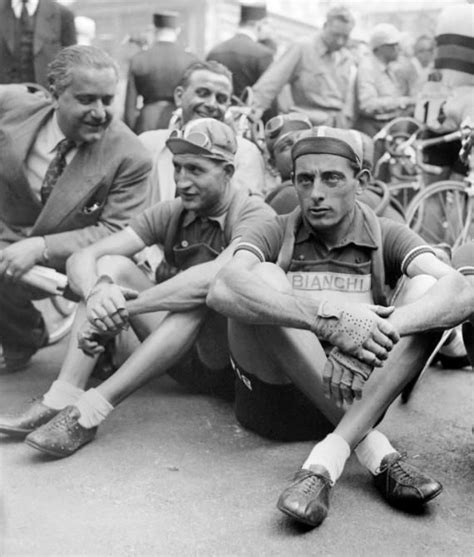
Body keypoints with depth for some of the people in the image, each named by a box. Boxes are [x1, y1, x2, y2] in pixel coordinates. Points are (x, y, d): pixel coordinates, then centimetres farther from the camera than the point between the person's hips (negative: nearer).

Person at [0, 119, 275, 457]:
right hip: (186, 360, 5)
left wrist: (124, 309, -34)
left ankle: (91, 410, -33)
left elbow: (215, 276, -37)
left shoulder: (254, 216, -15)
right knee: (112, 266, -10)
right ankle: (64, 397, -21)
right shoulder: (170, 214, 1)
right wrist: (97, 292, -31)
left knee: (206, 294, -35)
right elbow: (81, 259, -7)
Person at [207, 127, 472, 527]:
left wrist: (388, 327, -36)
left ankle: (328, 459, -28)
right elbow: (222, 291, -24)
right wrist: (326, 317, -35)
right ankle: (375, 449, -24)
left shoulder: (386, 237, 4)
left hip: (359, 392, 1)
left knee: (424, 287, -15)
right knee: (263, 278, -22)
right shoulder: (276, 234, 0)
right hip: (279, 389, -1)